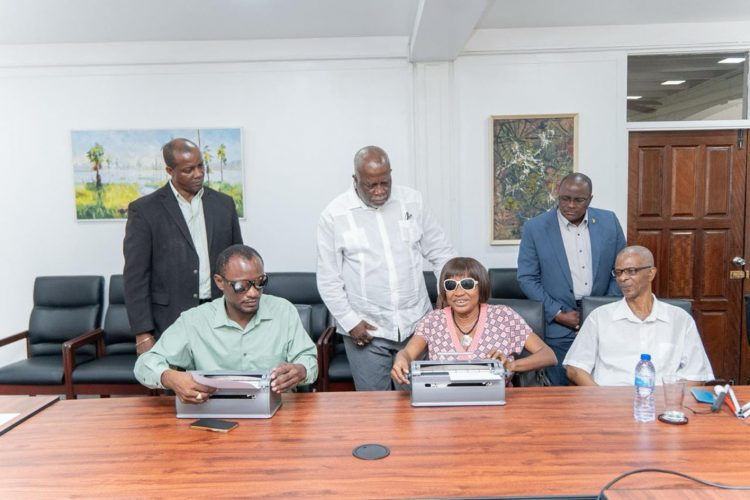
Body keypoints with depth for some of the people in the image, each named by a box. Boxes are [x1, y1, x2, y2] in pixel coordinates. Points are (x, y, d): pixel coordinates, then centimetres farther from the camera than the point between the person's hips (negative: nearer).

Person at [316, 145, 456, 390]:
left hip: (417, 323, 2)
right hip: (366, 328, -2)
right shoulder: (334, 214, -5)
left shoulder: (412, 201, 2)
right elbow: (329, 279, -3)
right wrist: (349, 321, -9)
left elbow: (440, 251, 10)